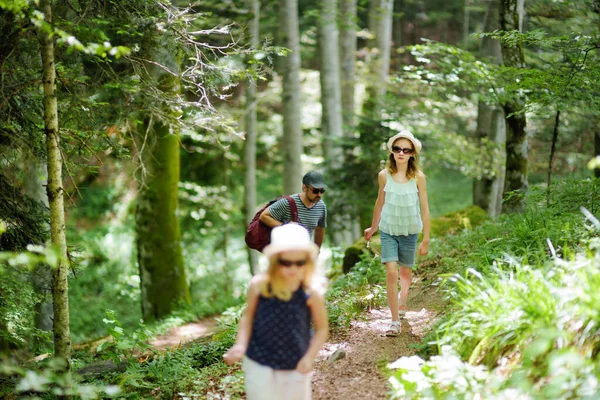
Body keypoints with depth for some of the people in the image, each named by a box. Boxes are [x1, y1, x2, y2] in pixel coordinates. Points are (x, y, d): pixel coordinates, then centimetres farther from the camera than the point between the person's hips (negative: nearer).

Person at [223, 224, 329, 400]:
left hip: (295, 367, 0)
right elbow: (248, 316, 1)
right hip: (260, 364, 0)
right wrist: (240, 345, -12)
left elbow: (322, 329, -4)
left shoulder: (312, 293, -18)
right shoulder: (259, 285, -16)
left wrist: (309, 357, -15)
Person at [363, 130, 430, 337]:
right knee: (391, 273, -11)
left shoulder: (418, 177, -11)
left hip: (410, 232, 0)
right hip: (388, 231, 0)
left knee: (405, 271, 16)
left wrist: (426, 239, -6)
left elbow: (424, 208, -7)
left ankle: (401, 304, 45)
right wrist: (373, 227, 20)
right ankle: (395, 321, -5)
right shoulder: (384, 175, -7)